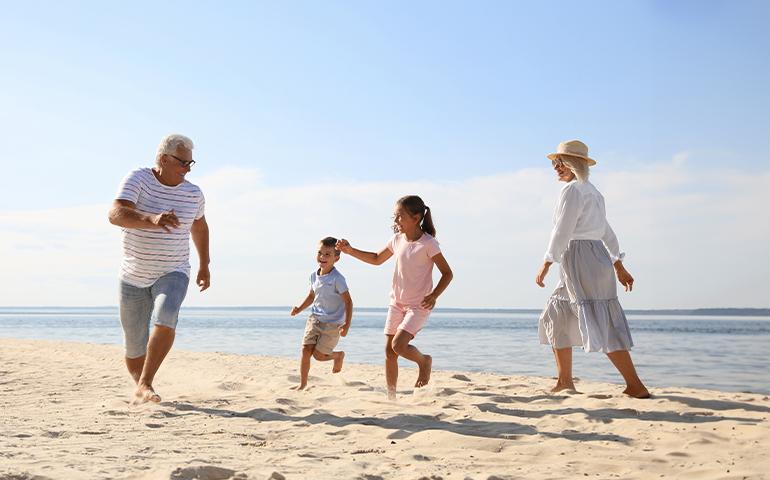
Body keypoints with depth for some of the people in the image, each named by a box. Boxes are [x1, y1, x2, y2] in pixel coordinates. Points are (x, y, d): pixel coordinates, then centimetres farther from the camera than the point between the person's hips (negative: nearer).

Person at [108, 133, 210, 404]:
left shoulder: (193, 194, -1)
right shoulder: (137, 179, -12)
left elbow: (199, 226, 19)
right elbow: (116, 214, -28)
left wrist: (204, 266, 22)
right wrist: (152, 220, -46)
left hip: (173, 273, 1)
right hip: (134, 277, 0)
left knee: (165, 321, -29)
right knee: (135, 347, 8)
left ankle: (144, 386, -20)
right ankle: (140, 385, 35)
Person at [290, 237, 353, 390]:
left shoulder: (337, 279, -18)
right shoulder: (314, 276, 3)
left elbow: (348, 301, -16)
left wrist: (346, 325, -21)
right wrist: (299, 309, 4)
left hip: (332, 324, -5)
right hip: (315, 319, 6)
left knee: (318, 355, -4)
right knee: (306, 349, -6)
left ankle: (339, 355, 28)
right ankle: (302, 383, 7)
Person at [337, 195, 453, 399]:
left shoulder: (428, 244, -15)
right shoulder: (397, 240, 3)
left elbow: (447, 273, -10)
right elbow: (377, 259, 20)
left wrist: (434, 295, -22)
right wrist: (351, 251, 11)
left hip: (418, 306, -6)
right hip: (397, 303, 6)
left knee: (398, 345, -21)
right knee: (389, 351, 4)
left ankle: (424, 361, 10)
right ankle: (391, 397, 16)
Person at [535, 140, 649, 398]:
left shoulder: (572, 190, -9)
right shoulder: (592, 192, 20)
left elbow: (562, 232, -15)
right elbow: (607, 232, 22)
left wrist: (546, 265, -12)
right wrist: (619, 267, 25)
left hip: (581, 258, -10)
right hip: (597, 257, 10)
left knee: (600, 324, -11)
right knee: (556, 318, 16)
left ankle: (636, 386, -11)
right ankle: (565, 381, 19)